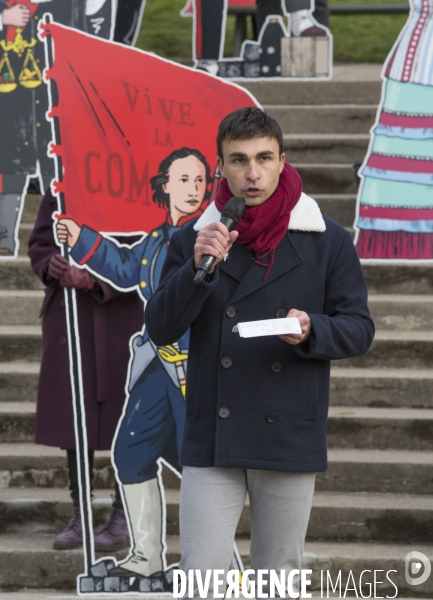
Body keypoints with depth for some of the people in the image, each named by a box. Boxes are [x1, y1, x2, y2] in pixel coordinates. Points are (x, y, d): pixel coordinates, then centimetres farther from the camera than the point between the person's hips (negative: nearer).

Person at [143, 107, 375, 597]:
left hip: (291, 439, 0)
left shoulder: (327, 241, 1)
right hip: (212, 440, 0)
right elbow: (159, 330, -2)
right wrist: (198, 270, -18)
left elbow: (359, 327, 3)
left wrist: (312, 332, -19)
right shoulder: (194, 240, 3)